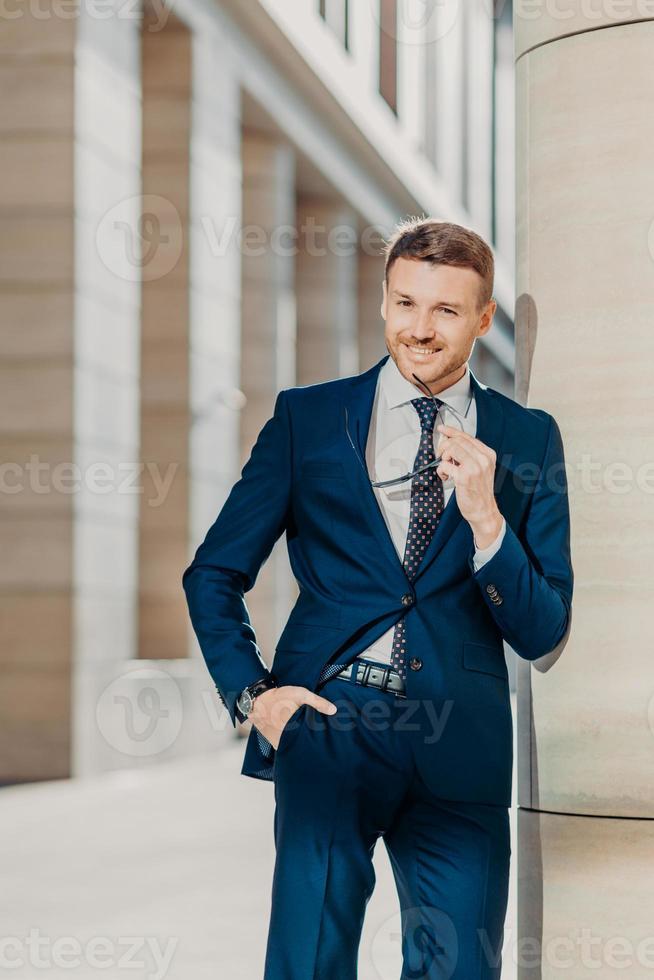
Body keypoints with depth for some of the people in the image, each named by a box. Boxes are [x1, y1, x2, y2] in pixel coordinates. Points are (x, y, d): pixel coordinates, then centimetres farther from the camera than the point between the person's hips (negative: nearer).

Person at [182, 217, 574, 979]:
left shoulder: (525, 438, 6)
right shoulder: (307, 417, 6)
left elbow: (542, 633, 3)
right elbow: (213, 574, 11)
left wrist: (484, 516, -11)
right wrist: (248, 694, -3)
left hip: (460, 745, 1)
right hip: (329, 721, -1)